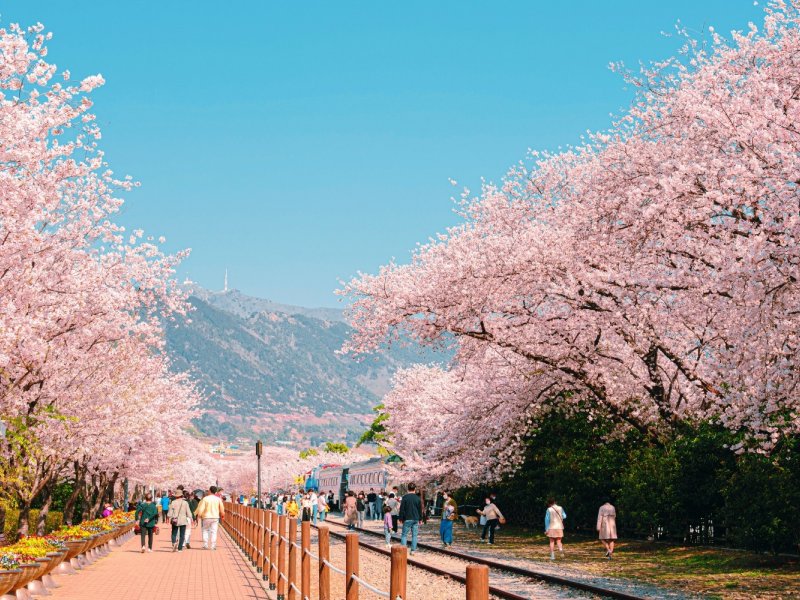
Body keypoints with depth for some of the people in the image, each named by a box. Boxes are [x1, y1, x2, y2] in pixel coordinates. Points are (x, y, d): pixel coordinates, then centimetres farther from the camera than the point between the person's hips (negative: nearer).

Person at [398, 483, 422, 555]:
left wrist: (400, 518, 2)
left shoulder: (405, 497, -7)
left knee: (404, 535, 2)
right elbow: (420, 509, 9)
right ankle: (413, 550, 7)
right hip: (415, 519, 3)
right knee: (414, 535, 8)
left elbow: (402, 509, -6)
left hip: (407, 519, -3)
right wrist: (420, 519, 18)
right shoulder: (417, 498, 3)